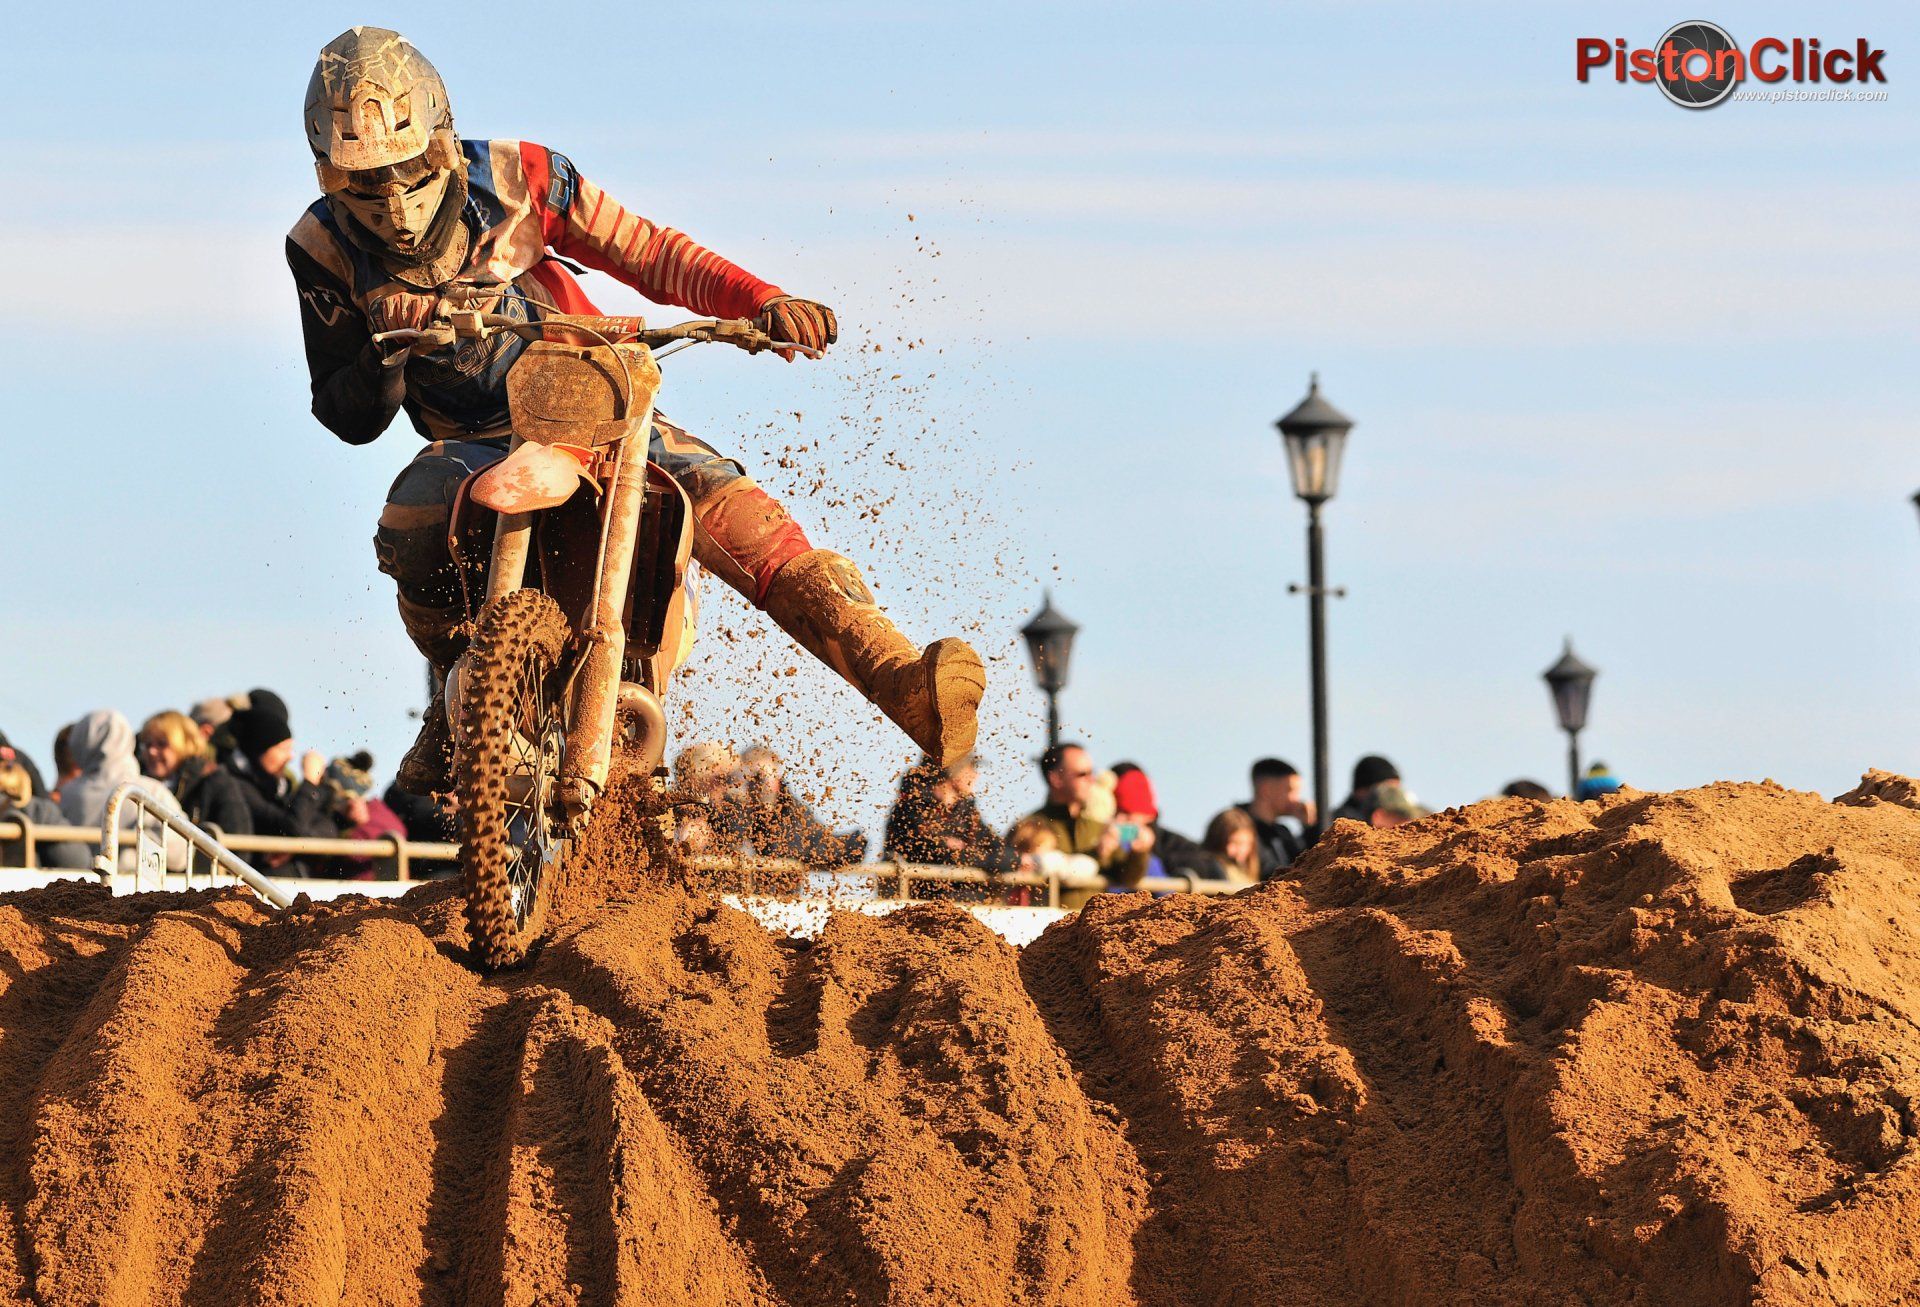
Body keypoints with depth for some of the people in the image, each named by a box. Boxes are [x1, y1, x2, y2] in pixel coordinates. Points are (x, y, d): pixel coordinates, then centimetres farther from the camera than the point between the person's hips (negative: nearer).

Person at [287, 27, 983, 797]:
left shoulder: (515, 177, -10)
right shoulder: (324, 250, -7)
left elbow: (652, 255, -6)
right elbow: (350, 418, -4)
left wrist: (762, 301, -22)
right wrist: (385, 344, -26)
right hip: (473, 443, 1)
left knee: (724, 508, -28)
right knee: (410, 527, -34)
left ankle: (900, 681, -42)